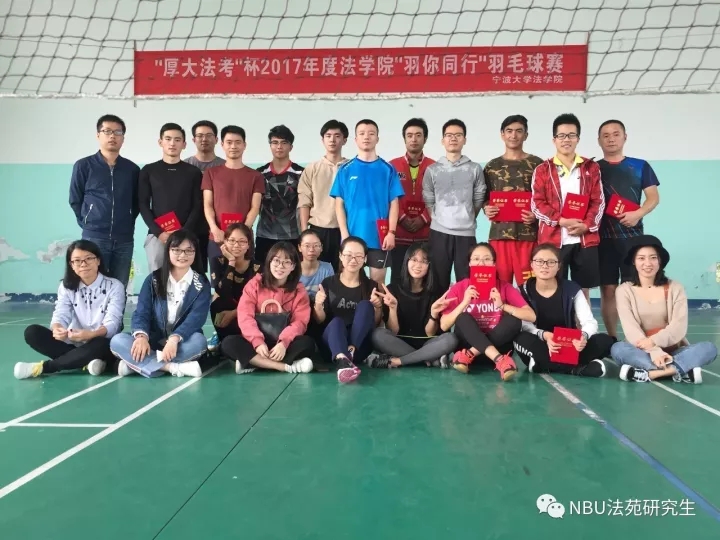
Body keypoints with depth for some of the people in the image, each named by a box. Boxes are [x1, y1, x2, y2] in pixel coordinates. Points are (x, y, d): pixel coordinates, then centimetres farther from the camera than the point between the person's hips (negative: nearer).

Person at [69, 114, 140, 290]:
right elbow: (75, 200, 6)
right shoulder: (83, 166, 2)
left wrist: (127, 223, 5)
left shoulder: (132, 169, 8)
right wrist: (88, 223, 2)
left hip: (124, 240, 2)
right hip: (94, 237, -2)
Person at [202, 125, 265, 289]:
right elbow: (207, 205, 4)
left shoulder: (255, 176, 7)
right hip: (217, 239, 1)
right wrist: (215, 229, -13)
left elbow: (255, 208, 0)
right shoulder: (211, 173, 9)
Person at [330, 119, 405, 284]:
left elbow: (394, 203, 2)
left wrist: (391, 232, -8)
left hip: (380, 237, 0)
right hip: (352, 236, 0)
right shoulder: (345, 170, 4)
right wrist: (344, 233, -6)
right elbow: (339, 204, 3)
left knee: (377, 280, 6)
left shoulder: (387, 169, 4)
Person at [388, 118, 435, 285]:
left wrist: (423, 219, -11)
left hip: (426, 234, 0)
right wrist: (402, 218, -10)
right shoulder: (392, 166, 8)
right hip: (399, 234, 0)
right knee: (398, 278, 3)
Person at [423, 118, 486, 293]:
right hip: (439, 232, 0)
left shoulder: (475, 169, 6)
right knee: (439, 282, 5)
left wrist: (467, 220, 8)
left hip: (466, 233, 0)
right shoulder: (432, 170, 8)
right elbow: (428, 201, 10)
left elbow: (479, 200, 10)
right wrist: (439, 220, 6)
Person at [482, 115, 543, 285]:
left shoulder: (537, 164, 7)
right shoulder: (492, 166, 13)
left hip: (529, 233, -1)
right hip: (499, 233, 2)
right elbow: (484, 197, 16)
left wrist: (537, 215, -12)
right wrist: (486, 209, -5)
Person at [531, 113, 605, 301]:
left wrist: (586, 225, -11)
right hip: (553, 239, -1)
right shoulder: (543, 170, 6)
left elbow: (598, 201, 5)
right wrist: (561, 220, -14)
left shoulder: (591, 168, 10)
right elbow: (537, 204, -1)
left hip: (585, 239, 1)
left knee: (583, 290, 8)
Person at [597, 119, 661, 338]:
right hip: (603, 236, 0)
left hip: (632, 235, 0)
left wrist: (638, 213, -13)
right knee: (608, 290, 2)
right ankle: (612, 340, 11)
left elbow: (654, 197, 6)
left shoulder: (640, 166, 10)